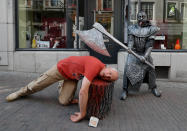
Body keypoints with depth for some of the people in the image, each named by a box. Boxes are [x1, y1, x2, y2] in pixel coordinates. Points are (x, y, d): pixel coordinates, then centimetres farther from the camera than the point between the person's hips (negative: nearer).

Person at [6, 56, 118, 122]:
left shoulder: (102, 73, -17)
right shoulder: (94, 67, -44)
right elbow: (83, 91, -49)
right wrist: (82, 114, -38)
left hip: (72, 77, 5)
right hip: (62, 68, -5)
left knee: (64, 101, -1)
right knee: (38, 84, 11)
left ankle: (61, 87, 36)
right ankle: (21, 92, 46)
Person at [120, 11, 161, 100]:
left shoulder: (150, 29, -5)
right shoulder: (133, 28, -1)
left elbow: (150, 45, -14)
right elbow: (130, 39, -14)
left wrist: (145, 56, -28)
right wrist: (129, 47, -37)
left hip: (145, 53, 1)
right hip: (133, 52, 0)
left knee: (150, 68, -2)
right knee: (128, 69, -15)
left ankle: (153, 88, 23)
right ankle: (125, 90, -6)